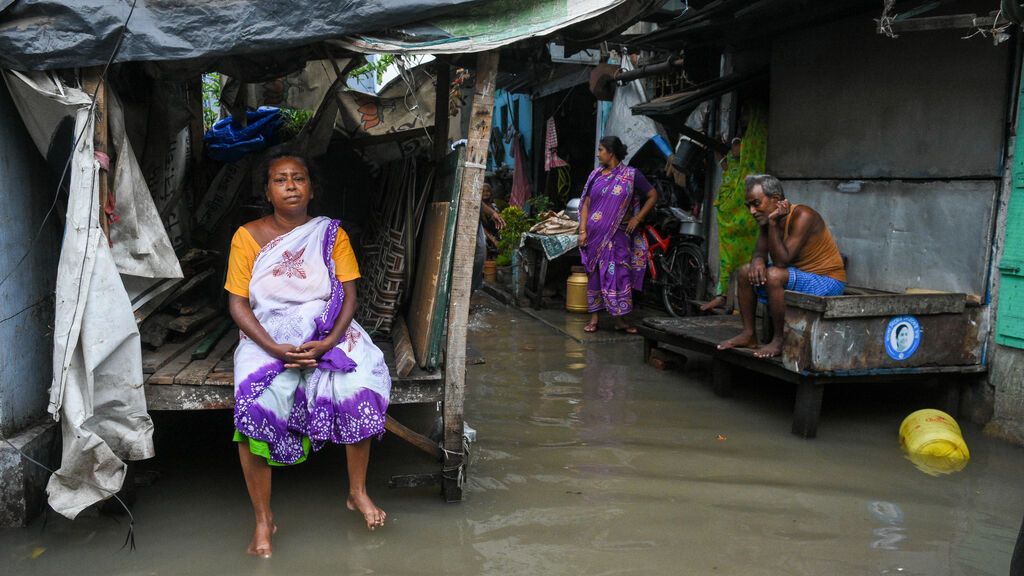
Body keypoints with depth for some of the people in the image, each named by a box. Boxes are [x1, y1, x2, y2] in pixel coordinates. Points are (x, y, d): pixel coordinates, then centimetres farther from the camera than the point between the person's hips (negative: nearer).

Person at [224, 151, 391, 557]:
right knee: (254, 405, -29)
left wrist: (328, 342, -19)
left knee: (360, 386, -28)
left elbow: (348, 295, -1)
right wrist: (275, 349, -19)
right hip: (268, 337, -1)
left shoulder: (331, 234, 3)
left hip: (327, 332, 1)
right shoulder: (248, 236, 1)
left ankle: (357, 492, -5)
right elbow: (238, 303, -3)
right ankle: (263, 518, -12)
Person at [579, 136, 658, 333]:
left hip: (618, 235, -3)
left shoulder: (631, 175, 0)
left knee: (618, 273, -5)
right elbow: (586, 204, 7)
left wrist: (637, 219, -4)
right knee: (594, 274, 5)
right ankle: (594, 318, 12)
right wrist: (583, 230, -3)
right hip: (595, 234, 3)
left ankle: (620, 319, 2)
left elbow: (652, 195, 4)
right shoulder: (595, 175, 8)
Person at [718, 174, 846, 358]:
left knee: (774, 275, -32)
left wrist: (773, 223, -29)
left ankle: (780, 340, -19)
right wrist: (757, 261, -22)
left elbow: (781, 261, -30)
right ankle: (748, 334, 6)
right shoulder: (769, 219, 1)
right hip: (799, 275, 9)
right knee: (746, 271, 5)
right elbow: (760, 252, 2)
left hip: (827, 281, -9)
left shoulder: (802, 216, -25)